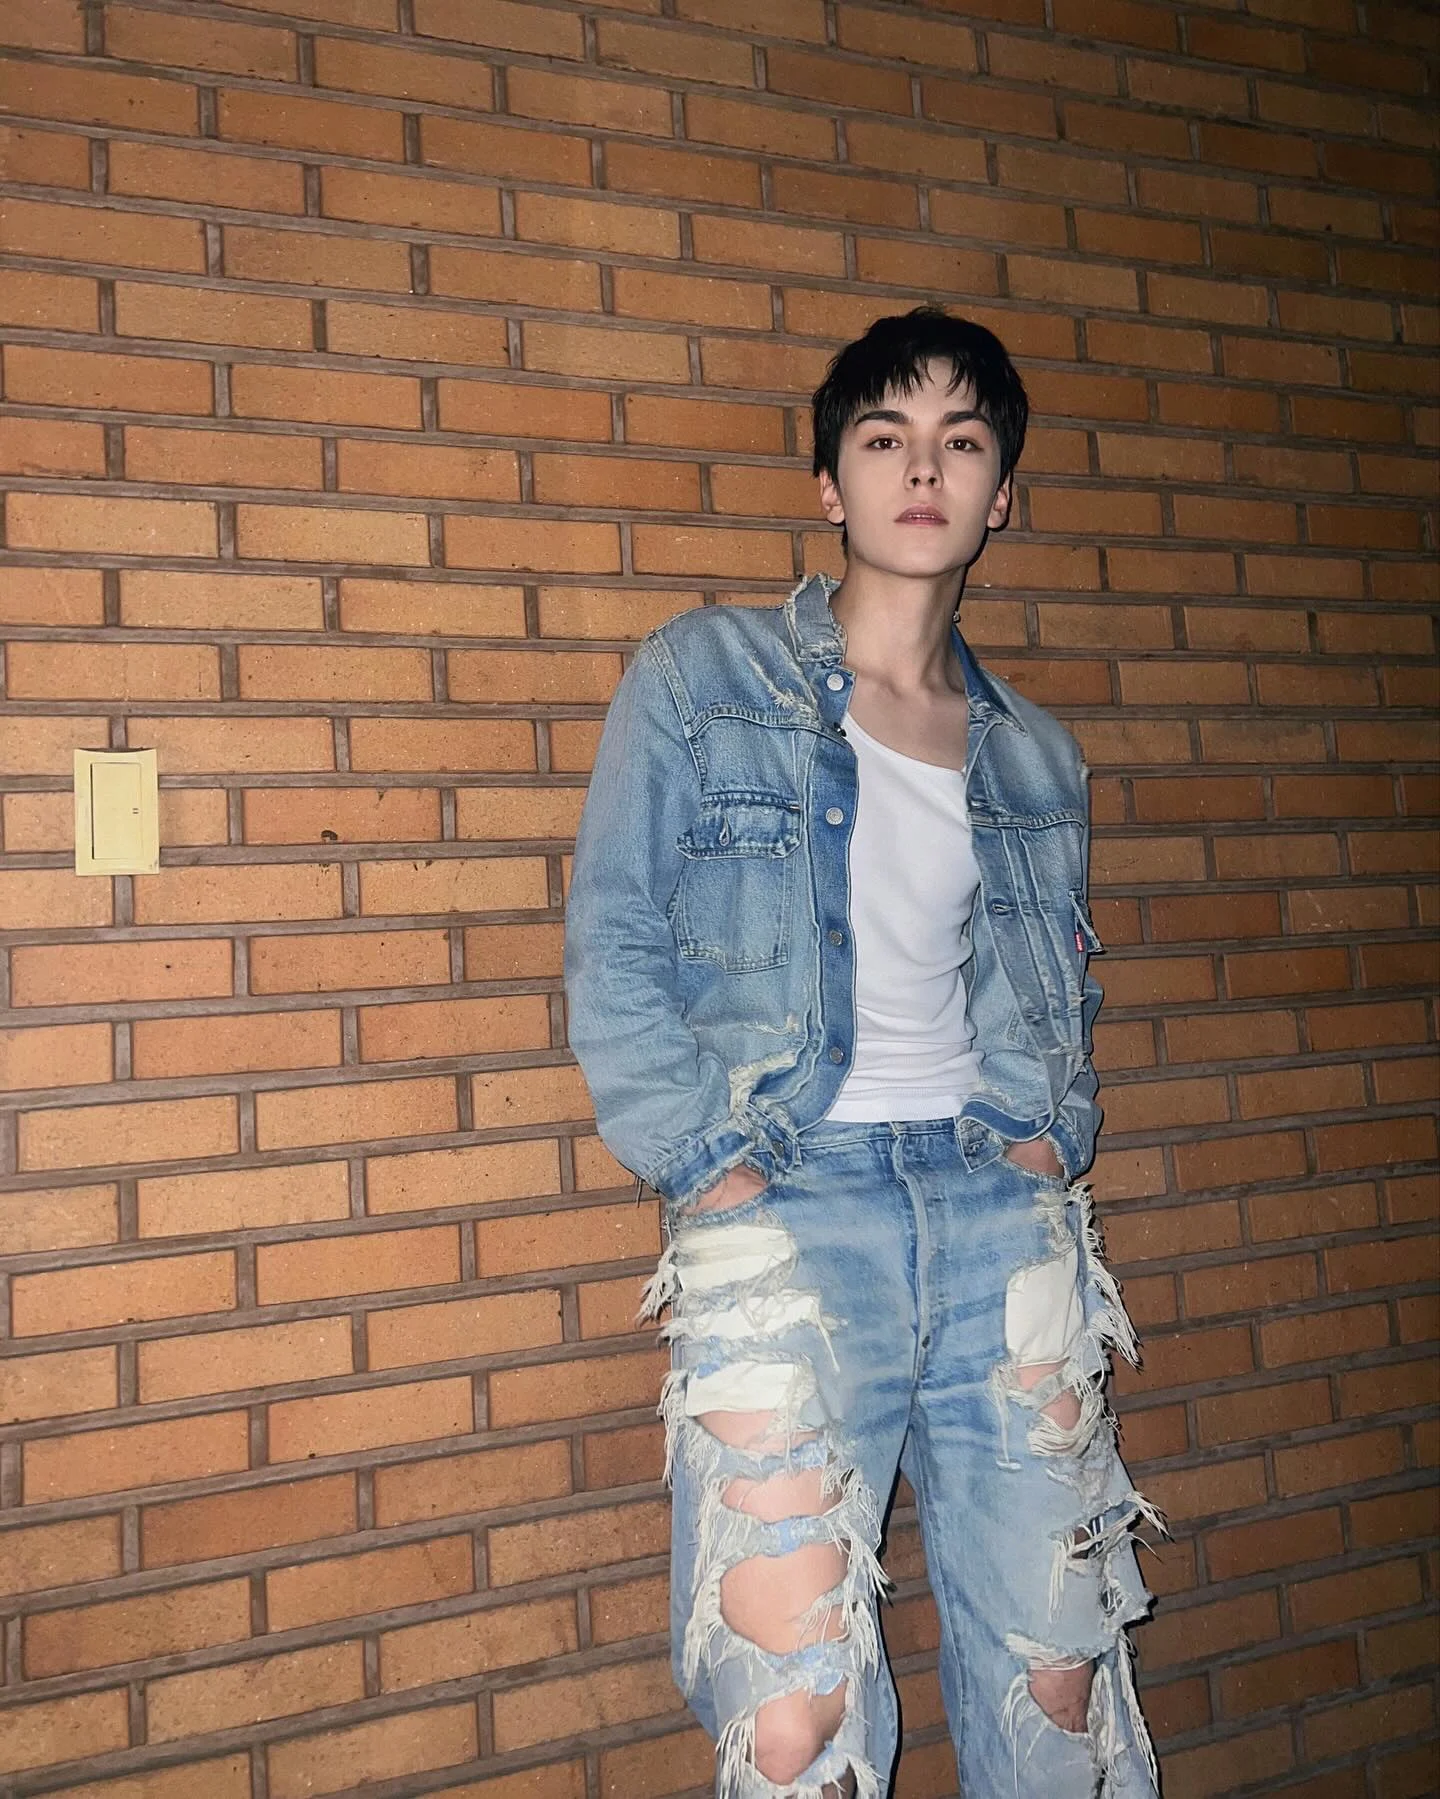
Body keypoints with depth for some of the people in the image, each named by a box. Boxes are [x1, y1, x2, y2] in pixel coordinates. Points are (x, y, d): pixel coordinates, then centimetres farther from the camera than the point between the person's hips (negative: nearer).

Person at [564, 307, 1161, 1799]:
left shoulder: (1033, 755, 16)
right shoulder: (700, 678, 4)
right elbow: (613, 954, -1)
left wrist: (1049, 1145, 6)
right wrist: (715, 1176, -9)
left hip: (998, 1207, 4)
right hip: (787, 1206, -3)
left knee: (1062, 1677, 8)